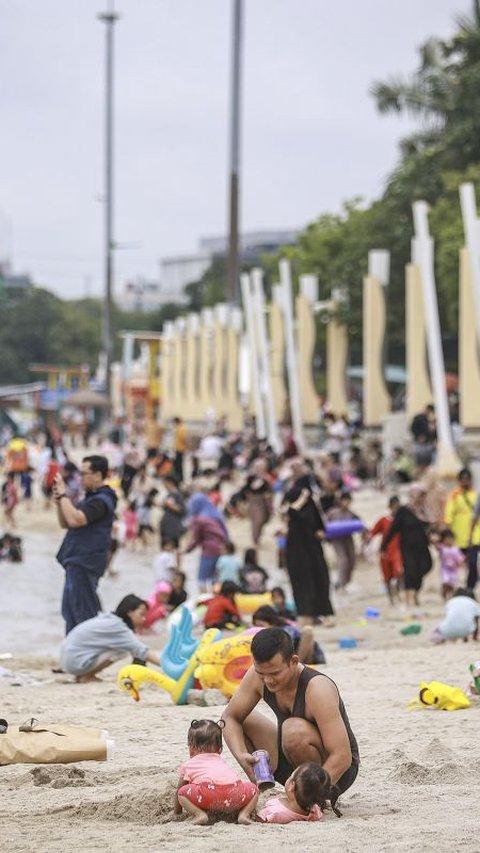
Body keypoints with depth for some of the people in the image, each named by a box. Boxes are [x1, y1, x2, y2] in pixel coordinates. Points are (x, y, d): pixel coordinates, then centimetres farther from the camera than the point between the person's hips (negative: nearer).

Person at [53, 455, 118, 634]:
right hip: (77, 561, 10)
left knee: (82, 612, -8)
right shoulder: (90, 498, 17)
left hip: (85, 564, -10)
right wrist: (59, 501, 3)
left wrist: (63, 495, -17)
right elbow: (65, 524, 19)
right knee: (70, 611, 15)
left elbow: (75, 520, -28)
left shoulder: (101, 501, -15)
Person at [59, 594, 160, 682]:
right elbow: (141, 650, -22)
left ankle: (85, 674, 8)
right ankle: (86, 676, -7)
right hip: (75, 662, -9)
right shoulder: (117, 627, -17)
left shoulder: (109, 619, 10)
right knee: (123, 649, -14)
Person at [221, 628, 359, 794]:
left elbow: (342, 757, -34)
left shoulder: (317, 689, -31)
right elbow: (230, 717, -1)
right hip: (291, 764, 7)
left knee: (295, 729, -34)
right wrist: (241, 756, -21)